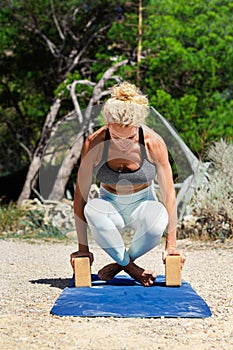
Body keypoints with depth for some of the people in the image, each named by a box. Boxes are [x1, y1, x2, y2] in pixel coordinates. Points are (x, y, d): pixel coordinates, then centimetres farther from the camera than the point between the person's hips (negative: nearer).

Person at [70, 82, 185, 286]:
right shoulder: (95, 144, -21)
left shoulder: (154, 143, -20)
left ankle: (121, 262, -9)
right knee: (92, 209, -37)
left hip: (142, 205, 0)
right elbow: (80, 194, -17)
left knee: (158, 216, -37)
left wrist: (171, 245, -16)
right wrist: (83, 248, -19)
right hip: (110, 206, 0)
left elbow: (168, 193, -14)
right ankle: (131, 268, -16)